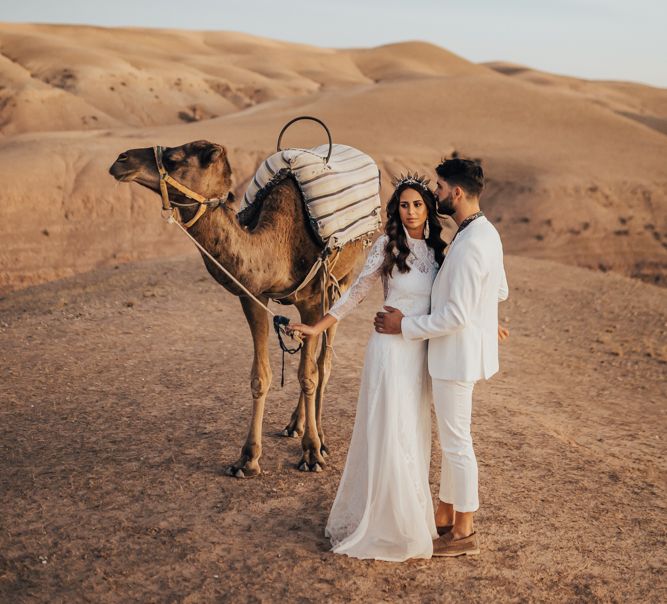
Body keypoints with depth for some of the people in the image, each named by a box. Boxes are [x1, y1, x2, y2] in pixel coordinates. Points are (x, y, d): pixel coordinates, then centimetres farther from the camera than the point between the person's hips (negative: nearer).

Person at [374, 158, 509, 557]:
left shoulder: (469, 246, -25)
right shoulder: (486, 233, 7)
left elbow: (456, 316, -26)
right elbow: (501, 292, 18)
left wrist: (405, 325, -16)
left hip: (457, 356, -10)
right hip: (460, 352, 10)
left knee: (456, 442, 3)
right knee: (452, 438, 19)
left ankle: (464, 532, 17)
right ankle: (445, 516, 33)